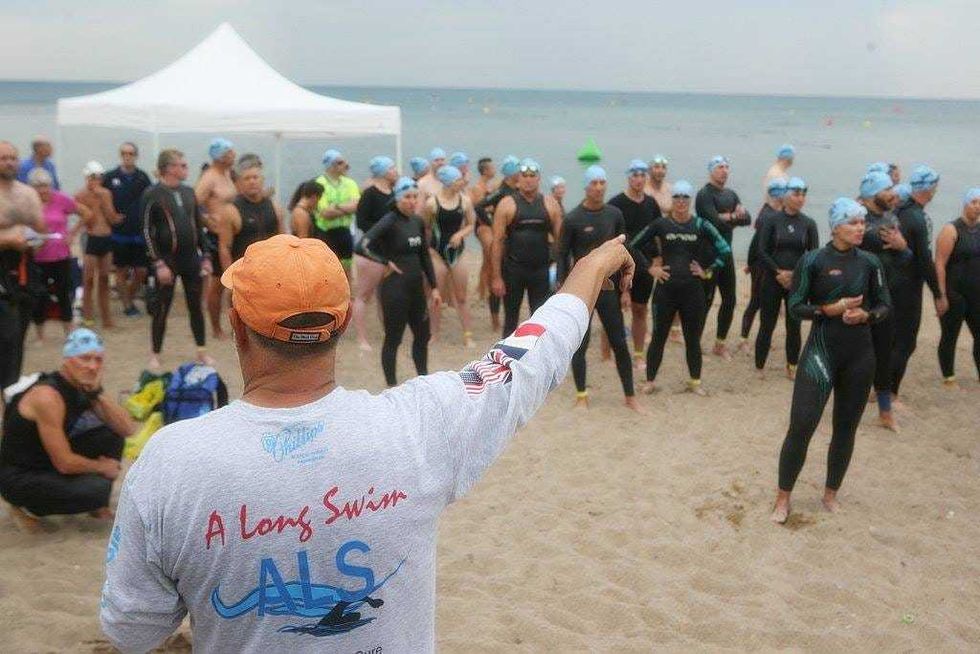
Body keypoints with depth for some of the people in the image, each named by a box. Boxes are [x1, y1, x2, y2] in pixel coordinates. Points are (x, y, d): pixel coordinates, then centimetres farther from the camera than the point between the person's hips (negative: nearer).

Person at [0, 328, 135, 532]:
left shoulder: (85, 387, -3)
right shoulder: (48, 396, -28)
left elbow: (128, 429, -8)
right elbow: (65, 464, -27)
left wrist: (98, 392, -18)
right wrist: (102, 467, -10)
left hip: (50, 463, 8)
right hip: (18, 477, -8)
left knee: (111, 436, -2)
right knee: (96, 490, -25)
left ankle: (97, 504, 11)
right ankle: (27, 508, -1)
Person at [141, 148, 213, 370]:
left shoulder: (188, 192, 9)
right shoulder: (153, 194, -8)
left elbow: (199, 226, 14)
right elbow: (147, 232, -10)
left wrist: (206, 256, 9)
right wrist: (158, 264, -15)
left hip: (191, 259, 5)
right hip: (167, 259, -5)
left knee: (196, 306, 10)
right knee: (162, 309, 3)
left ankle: (202, 352, 19)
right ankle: (155, 356, 13)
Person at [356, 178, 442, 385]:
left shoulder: (417, 222, 7)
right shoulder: (389, 222, -14)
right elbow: (361, 246, -25)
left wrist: (434, 287, 13)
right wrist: (386, 262, -17)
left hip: (416, 288, 7)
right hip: (395, 289, -7)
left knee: (422, 334, 16)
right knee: (393, 338, 3)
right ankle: (392, 385, 14)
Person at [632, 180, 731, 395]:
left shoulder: (700, 225, 0)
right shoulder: (660, 224, 0)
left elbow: (725, 250, 2)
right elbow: (634, 246, 4)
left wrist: (708, 271, -2)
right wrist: (650, 267, -1)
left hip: (692, 291, 1)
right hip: (665, 290, 0)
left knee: (693, 338, 10)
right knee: (658, 337, 6)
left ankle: (695, 381, 24)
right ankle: (650, 381, 17)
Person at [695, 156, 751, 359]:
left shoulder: (731, 194, 15)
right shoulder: (705, 194, -9)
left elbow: (747, 219, 4)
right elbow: (715, 222, -22)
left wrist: (729, 217, -14)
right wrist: (735, 217, -6)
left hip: (726, 253, 8)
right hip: (708, 255, -8)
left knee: (729, 300, 10)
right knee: (705, 301, -4)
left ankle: (720, 343, 22)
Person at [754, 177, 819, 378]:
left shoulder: (809, 224, 2)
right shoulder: (772, 221, -3)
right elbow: (762, 252, -5)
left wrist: (794, 274, -10)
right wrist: (779, 272, -13)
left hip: (798, 283, 2)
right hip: (772, 280, -1)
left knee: (794, 326, 6)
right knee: (767, 325, 1)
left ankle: (792, 367, 19)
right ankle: (759, 367, 9)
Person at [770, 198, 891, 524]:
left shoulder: (869, 262, 3)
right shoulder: (812, 261, -6)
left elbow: (885, 305, 8)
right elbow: (796, 306, -6)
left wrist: (865, 315, -13)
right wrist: (831, 309, -20)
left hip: (860, 354, 3)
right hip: (821, 351, -3)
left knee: (846, 427, 11)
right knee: (801, 425, -7)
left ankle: (831, 494, 28)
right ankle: (783, 497, 8)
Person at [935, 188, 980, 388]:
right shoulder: (951, 230, -10)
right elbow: (939, 264, -15)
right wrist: (941, 295, -19)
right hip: (954, 294, -6)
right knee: (950, 337, 5)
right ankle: (949, 378, 16)